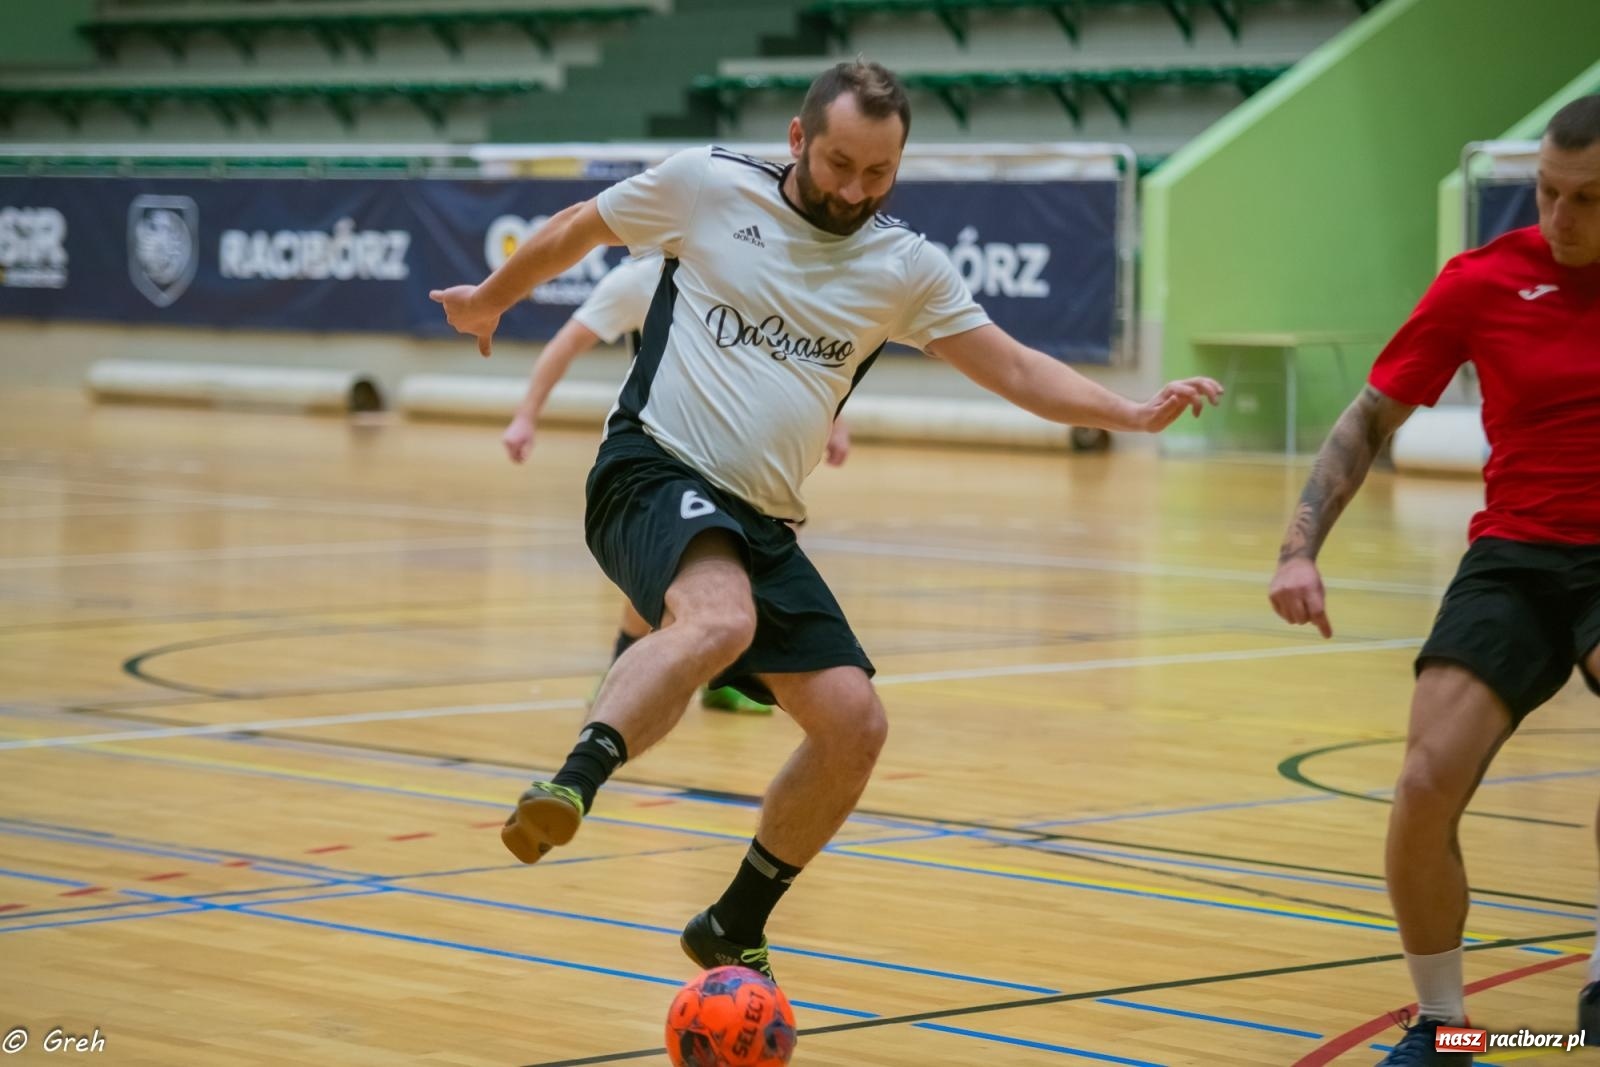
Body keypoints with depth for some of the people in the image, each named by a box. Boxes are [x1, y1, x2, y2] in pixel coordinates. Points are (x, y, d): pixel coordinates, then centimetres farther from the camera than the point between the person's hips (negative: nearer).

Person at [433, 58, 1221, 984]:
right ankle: (569, 788, -43)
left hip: (762, 524, 5)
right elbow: (581, 227, 15)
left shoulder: (905, 267, 8)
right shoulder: (704, 186, -1)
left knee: (856, 728, -2)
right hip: (654, 470, -5)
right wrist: (492, 299, 29)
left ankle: (734, 931, 16)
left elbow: (1018, 369, 9)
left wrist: (1134, 414, -5)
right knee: (721, 621, -38)